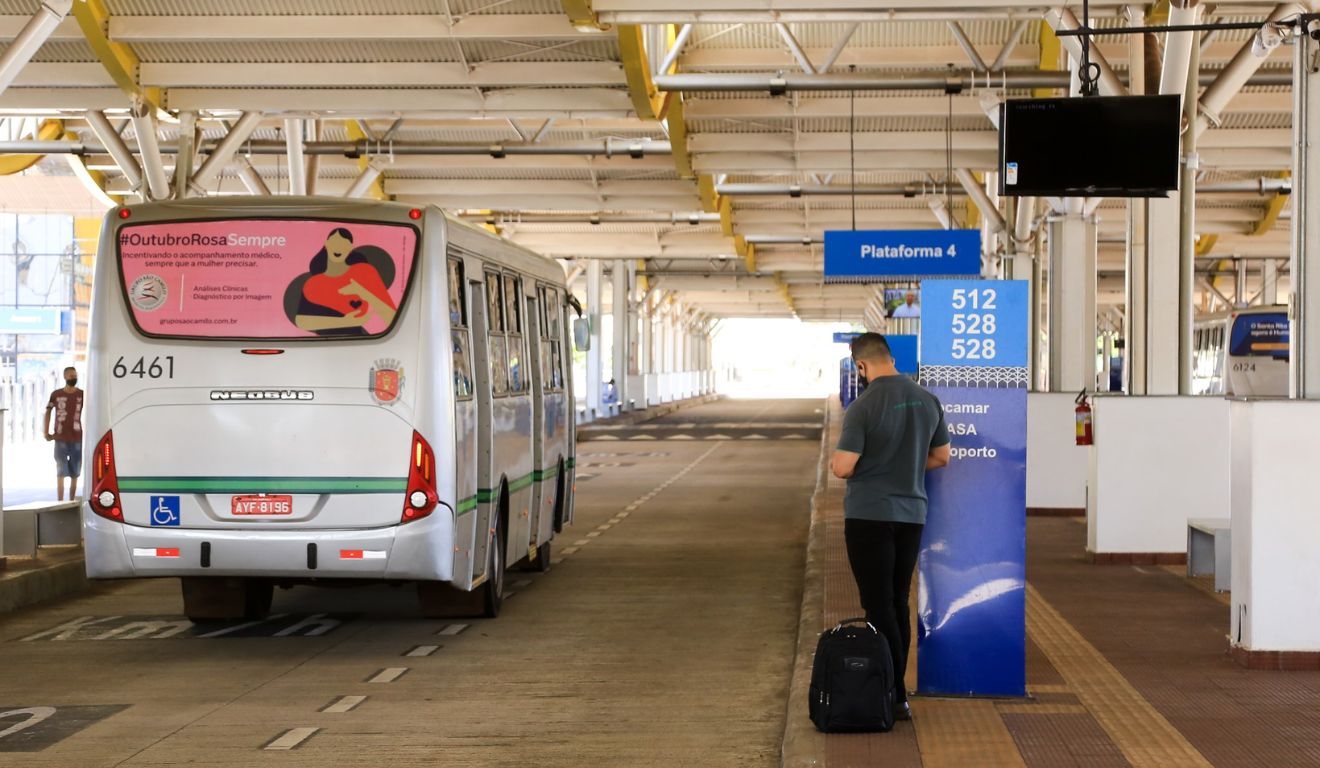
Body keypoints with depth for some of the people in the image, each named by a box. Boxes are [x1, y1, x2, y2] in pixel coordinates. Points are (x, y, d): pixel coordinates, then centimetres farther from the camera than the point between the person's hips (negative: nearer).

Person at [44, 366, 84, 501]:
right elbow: (48, 412, 10)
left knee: (75, 472, 5)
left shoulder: (82, 394, 2)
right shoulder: (56, 394, 1)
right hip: (60, 439, -1)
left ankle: (72, 501, 12)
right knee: (61, 472, -3)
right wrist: (46, 432, 5)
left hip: (77, 439, 1)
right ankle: (60, 502, -2)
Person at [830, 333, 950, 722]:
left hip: (869, 515, -6)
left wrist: (835, 462, 4)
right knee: (898, 603, 14)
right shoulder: (928, 401, 3)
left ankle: (894, 697, -4)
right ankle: (892, 690, 19)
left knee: (879, 606, -2)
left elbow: (842, 467, -18)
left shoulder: (863, 407, -17)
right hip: (912, 513, 6)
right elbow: (941, 457, 13)